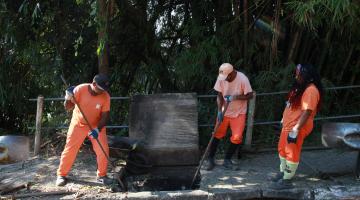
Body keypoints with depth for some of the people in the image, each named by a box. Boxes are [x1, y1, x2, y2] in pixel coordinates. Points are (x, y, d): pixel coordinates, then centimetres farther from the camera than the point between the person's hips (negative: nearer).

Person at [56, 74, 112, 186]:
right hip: (78, 124, -1)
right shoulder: (80, 89, -23)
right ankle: (61, 175, 15)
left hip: (96, 126, 1)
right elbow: (68, 108, -18)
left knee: (103, 150, -6)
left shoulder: (106, 97, -20)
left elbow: (105, 115, -15)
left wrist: (97, 129, -29)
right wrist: (68, 98, -39)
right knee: (70, 149, -2)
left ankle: (101, 175, 13)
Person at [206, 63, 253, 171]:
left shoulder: (242, 79, -22)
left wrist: (235, 97, -27)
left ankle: (227, 160, 16)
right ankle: (210, 159, 16)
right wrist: (219, 111, -15)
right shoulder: (221, 78, -14)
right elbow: (220, 96, -6)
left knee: (237, 137, -2)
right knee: (217, 134, 4)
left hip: (238, 113, -1)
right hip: (224, 112, 2)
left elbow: (249, 95, -14)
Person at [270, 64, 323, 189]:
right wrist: (284, 119, 24)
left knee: (292, 153, 0)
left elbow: (307, 112, -27)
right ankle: (283, 173, 38)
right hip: (288, 125, 10)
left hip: (297, 128, -10)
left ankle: (287, 181, 11)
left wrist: (295, 130, -29)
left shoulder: (311, 90, -22)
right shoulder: (300, 87, 9)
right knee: (282, 149, 21)